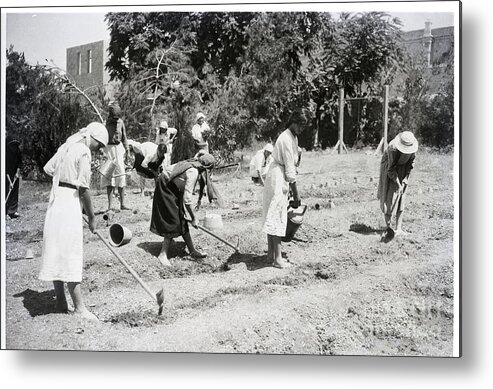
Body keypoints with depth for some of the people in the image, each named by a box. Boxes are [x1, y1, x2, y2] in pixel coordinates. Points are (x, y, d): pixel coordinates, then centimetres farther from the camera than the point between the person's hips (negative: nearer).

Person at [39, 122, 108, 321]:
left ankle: (60, 301, 19)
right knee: (70, 255, -6)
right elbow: (83, 188, -14)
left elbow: (48, 168, 17)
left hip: (56, 199, 9)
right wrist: (91, 217, -6)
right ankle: (79, 306, 0)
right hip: (70, 202, -9)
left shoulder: (66, 147, 13)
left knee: (57, 253, 11)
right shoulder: (84, 153, -12)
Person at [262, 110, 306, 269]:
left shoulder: (293, 137, 12)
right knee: (277, 218, -7)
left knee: (271, 216, 13)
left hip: (281, 178, 10)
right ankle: (277, 258, -3)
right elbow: (290, 170, -19)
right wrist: (296, 194, -15)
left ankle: (271, 253, 21)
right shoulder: (286, 139, -19)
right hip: (278, 179, -10)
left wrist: (290, 188, 17)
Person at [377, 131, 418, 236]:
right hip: (389, 168, -4)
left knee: (400, 198, -2)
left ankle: (398, 228, -1)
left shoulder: (413, 146, -19)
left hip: (402, 169, 4)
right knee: (388, 197, -6)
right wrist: (398, 184, -26)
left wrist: (404, 180, -10)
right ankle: (388, 226, 2)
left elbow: (411, 162, -3)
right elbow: (391, 169, -27)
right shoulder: (393, 148, -34)